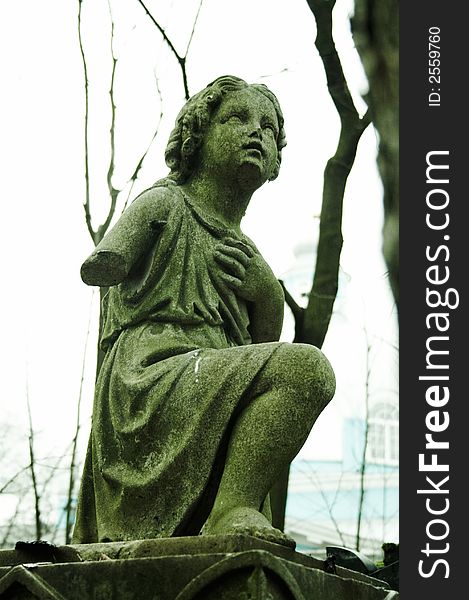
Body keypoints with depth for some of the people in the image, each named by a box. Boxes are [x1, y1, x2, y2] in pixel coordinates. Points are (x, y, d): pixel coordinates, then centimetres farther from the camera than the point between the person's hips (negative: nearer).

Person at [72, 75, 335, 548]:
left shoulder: (243, 251, 26)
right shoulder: (165, 203, 5)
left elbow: (264, 344, 18)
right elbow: (96, 268, -9)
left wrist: (265, 292, 3)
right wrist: (104, 263, -26)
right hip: (154, 380, -9)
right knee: (306, 366, -30)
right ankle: (233, 510, -37)